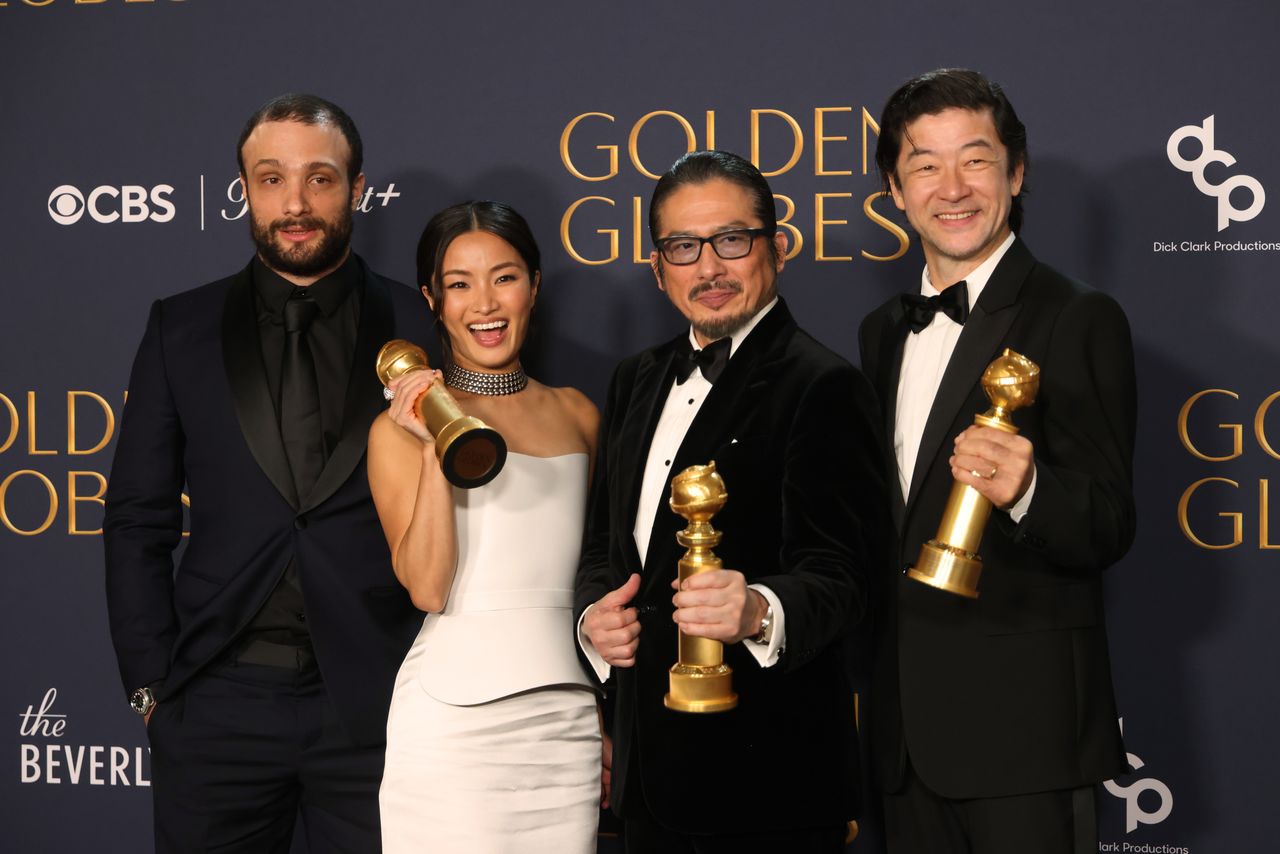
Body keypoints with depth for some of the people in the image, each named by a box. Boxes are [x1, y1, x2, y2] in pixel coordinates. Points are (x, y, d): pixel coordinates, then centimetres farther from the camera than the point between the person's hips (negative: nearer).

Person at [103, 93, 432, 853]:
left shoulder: (420, 331, 1)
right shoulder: (183, 329, 5)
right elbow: (139, 519, 6)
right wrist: (151, 684, 0)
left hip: (374, 702, -1)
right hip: (218, 701, 1)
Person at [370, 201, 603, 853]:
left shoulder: (575, 414, 12)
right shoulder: (399, 428, -1)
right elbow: (426, 587, -10)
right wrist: (435, 449, -18)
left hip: (567, 718, 4)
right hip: (453, 720, -4)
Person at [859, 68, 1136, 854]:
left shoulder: (1077, 321, -9)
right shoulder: (884, 332, 13)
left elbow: (1109, 530, -13)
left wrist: (1024, 490, -34)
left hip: (1022, 722, -6)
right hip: (905, 725, 7)